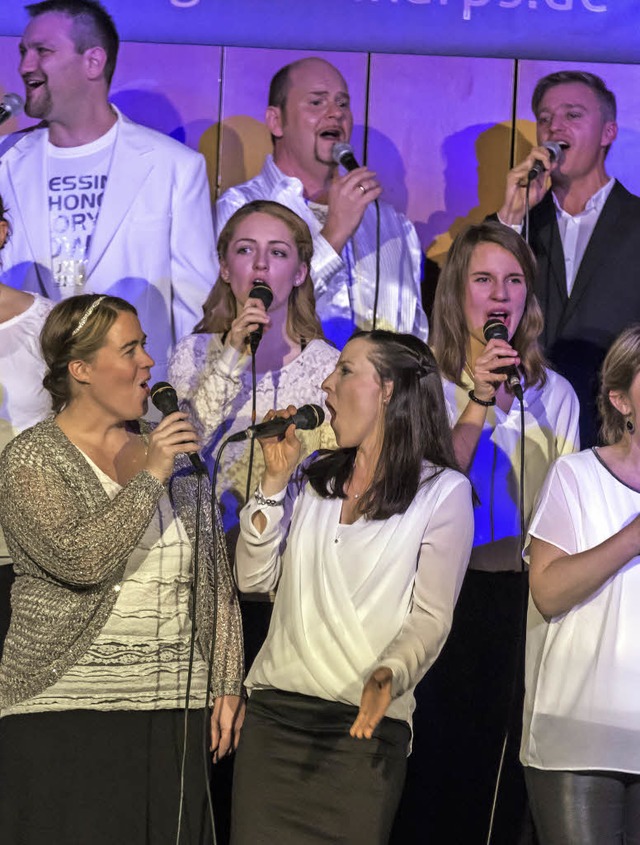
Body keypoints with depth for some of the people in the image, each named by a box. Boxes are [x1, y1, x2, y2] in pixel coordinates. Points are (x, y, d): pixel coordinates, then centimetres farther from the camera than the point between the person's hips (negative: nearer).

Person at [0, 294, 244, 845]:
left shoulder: (173, 451, 12)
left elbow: (216, 579, 14)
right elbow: (79, 559, -20)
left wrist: (227, 684, 8)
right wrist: (149, 478, -16)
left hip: (176, 713, 5)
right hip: (64, 715, -4)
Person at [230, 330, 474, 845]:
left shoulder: (443, 491, 0)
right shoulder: (315, 477, 16)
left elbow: (431, 617, -6)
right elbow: (253, 578, 10)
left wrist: (389, 675, -24)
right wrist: (276, 479, 4)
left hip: (365, 722, -4)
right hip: (275, 710, 5)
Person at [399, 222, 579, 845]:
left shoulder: (555, 393, 10)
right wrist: (478, 407, -16)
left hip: (527, 590, 2)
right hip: (452, 589, -2)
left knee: (514, 764, 3)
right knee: (447, 757, 1)